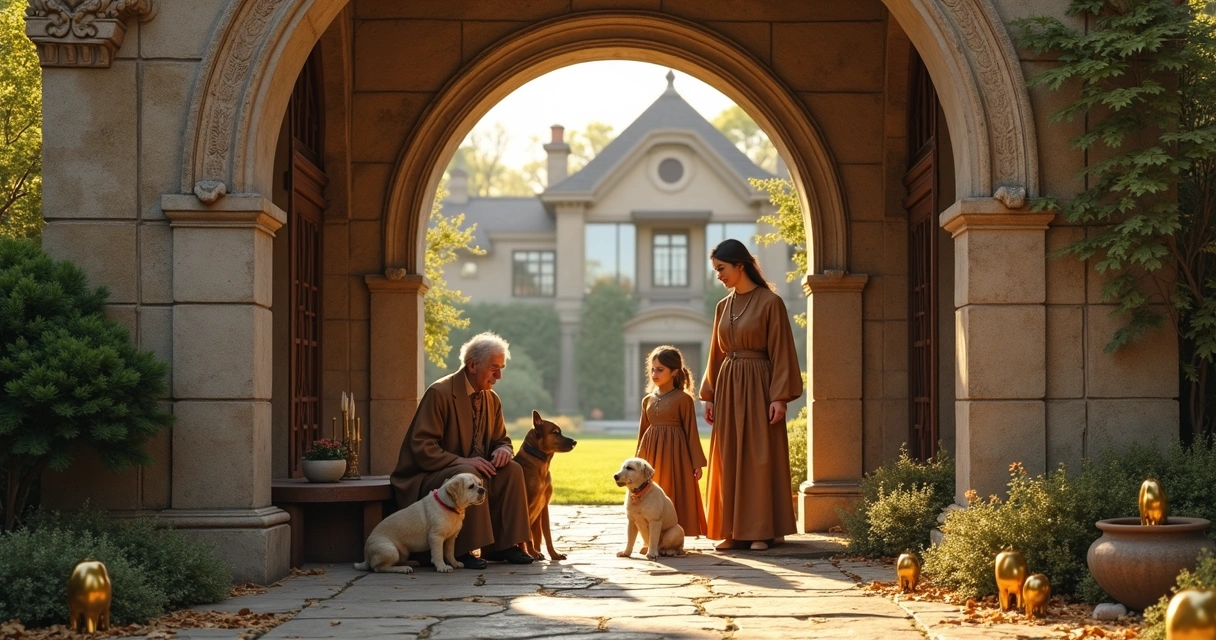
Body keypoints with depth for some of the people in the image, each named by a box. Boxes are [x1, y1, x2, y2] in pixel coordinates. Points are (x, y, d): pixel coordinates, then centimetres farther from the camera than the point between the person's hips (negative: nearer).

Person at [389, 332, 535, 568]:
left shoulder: (492, 400, 8)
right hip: (427, 478, -7)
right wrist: (464, 461, -28)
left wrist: (503, 450, -9)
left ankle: (502, 545, -11)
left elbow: (501, 440, 17)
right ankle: (463, 550, -28)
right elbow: (422, 448, -20)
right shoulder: (439, 393, -16)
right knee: (468, 474, -36)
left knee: (512, 469, -15)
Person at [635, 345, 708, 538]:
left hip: (673, 451, -5)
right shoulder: (648, 400, 11)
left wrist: (697, 463, -8)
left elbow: (691, 431, -5)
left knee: (674, 495, -2)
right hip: (651, 452, 5)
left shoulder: (683, 399, -5)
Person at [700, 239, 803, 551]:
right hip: (728, 386, 6)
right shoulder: (723, 306, 11)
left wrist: (779, 397, -15)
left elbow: (780, 352, -10)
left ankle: (761, 530, 3)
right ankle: (734, 530, 9)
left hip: (757, 386, -6)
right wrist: (709, 395, 11)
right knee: (729, 460, 5)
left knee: (760, 458, -3)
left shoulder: (770, 302, -8)